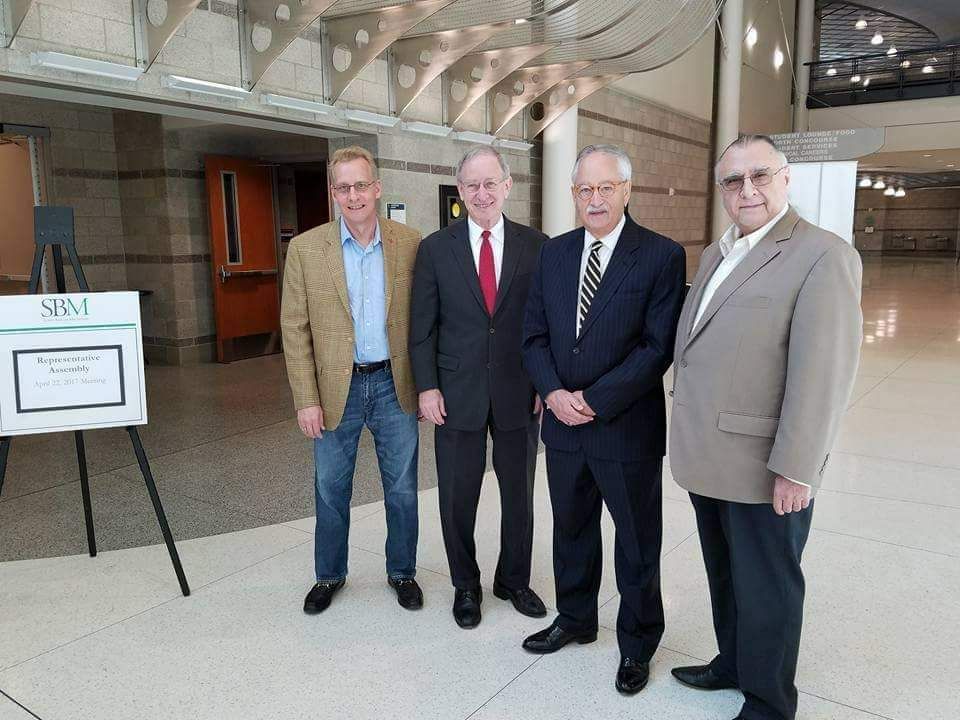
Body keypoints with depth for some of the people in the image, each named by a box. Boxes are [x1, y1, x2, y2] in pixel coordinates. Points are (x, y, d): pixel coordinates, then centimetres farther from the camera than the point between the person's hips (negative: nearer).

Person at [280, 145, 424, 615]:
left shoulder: (411, 244, -2)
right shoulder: (306, 248, -4)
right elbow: (295, 329, -4)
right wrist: (306, 400, -8)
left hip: (395, 385, 1)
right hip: (336, 388, 0)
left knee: (402, 488, 13)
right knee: (331, 489, 14)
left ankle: (402, 572, 34)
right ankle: (329, 575, 35)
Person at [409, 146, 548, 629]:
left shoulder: (535, 245, 0)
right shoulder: (435, 248, 0)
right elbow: (422, 326, 0)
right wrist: (427, 387, -7)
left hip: (519, 393, 1)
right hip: (457, 394, 0)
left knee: (520, 494, 14)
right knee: (457, 497, 10)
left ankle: (514, 580, 36)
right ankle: (465, 586, 32)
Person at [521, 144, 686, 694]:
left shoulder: (663, 255, -9)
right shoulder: (554, 253, 6)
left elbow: (658, 347, -15)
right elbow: (535, 334, 5)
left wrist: (594, 400, -18)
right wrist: (554, 393, -11)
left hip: (628, 428, -4)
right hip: (563, 423, 5)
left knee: (638, 543, 12)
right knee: (572, 530, 20)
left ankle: (638, 642, 33)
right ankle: (575, 619, 42)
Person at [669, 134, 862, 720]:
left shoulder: (823, 255, -13)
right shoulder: (716, 255, 12)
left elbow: (823, 375, -19)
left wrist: (795, 471, -20)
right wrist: (687, 435, 13)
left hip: (763, 469, -7)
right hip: (708, 459, 7)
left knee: (765, 588, 10)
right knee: (724, 575, 23)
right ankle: (732, 662, 44)